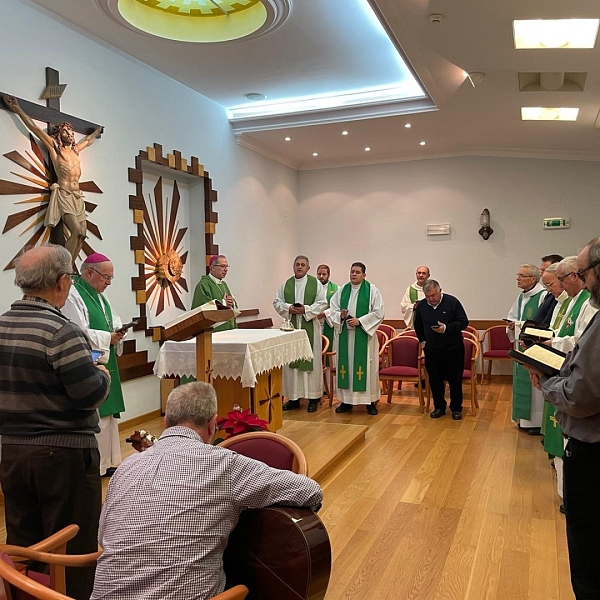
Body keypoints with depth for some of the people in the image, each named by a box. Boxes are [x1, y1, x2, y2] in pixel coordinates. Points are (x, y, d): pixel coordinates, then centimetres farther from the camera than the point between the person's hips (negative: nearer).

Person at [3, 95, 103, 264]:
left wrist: (97, 131, 55)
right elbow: (34, 128, -1)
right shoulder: (54, 147, 5)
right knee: (76, 232, -21)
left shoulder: (75, 149, 20)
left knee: (81, 234, -5)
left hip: (78, 197, 6)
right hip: (63, 195, -6)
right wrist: (17, 109, -5)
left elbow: (88, 140, 40)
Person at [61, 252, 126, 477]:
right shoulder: (72, 296, -14)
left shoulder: (99, 296, 15)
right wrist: (108, 337, -14)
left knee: (108, 412, 14)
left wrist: (117, 333, 0)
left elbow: (112, 323, 21)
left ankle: (108, 461, 25)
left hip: (106, 363, 10)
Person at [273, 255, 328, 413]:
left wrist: (306, 309, -15)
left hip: (310, 326, -3)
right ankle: (293, 397, 12)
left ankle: (313, 397, 9)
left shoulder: (316, 283, 1)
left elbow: (322, 303, -2)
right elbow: (277, 301, 10)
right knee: (291, 360, 4)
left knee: (311, 359, 0)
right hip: (291, 325, 3)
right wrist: (288, 307, -9)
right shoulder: (286, 284, 10)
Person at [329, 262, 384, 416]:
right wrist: (340, 316, -10)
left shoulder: (372, 290, -2)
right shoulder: (342, 290, 10)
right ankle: (346, 400, 16)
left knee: (366, 366, -1)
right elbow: (333, 310, 12)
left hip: (364, 335, -4)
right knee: (346, 365, 6)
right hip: (345, 335, 4)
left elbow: (379, 312, -8)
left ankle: (370, 401, 10)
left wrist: (360, 321, -15)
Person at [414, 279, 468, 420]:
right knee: (435, 381, 9)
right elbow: (418, 326, 18)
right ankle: (439, 407, 24)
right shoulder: (421, 306, 1)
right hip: (432, 350, 3)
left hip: (453, 349, -3)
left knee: (455, 380, 5)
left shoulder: (452, 302, -11)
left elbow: (463, 322, -11)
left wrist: (446, 328, -23)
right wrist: (422, 340, 11)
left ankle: (456, 408, 19)